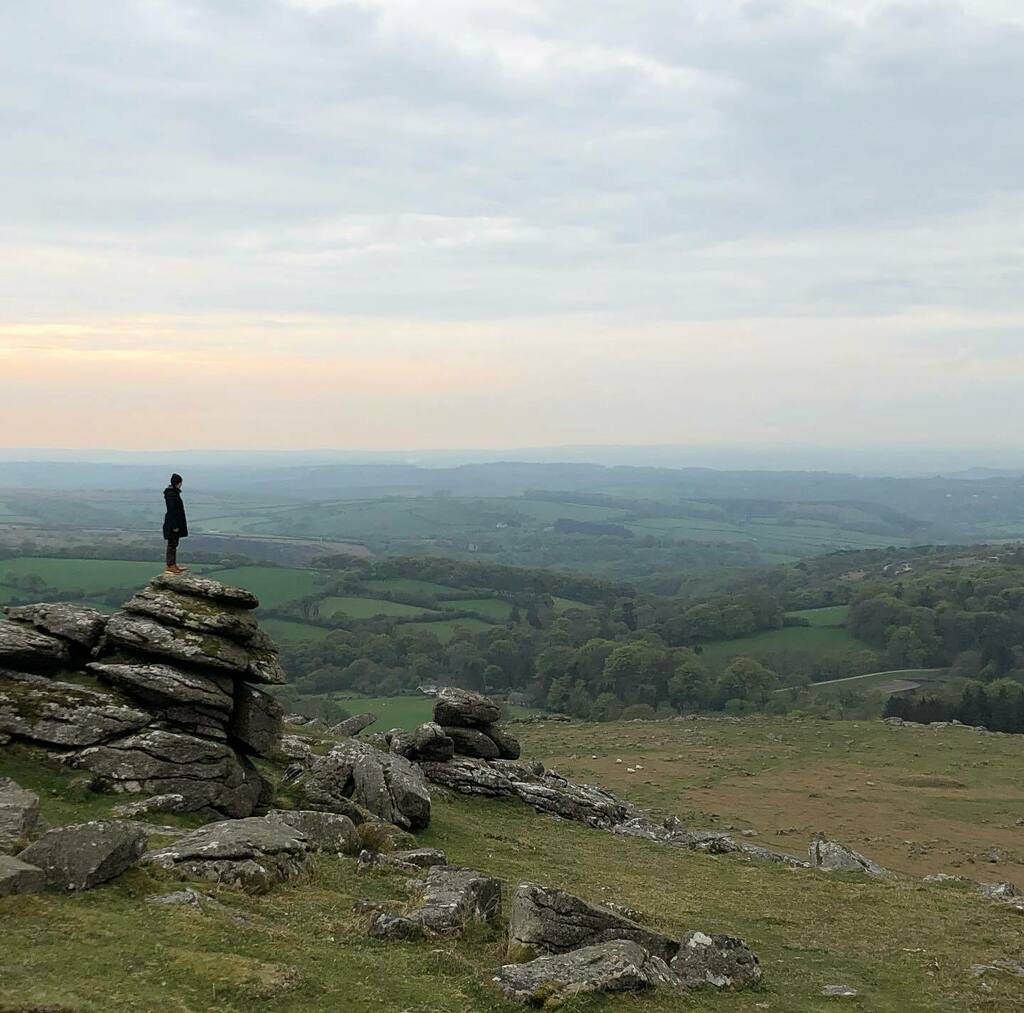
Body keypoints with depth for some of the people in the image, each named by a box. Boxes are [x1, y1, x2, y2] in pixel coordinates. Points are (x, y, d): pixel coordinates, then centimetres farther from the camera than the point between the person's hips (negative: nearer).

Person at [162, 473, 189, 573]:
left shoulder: (174, 492, 11)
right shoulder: (171, 494, -19)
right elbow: (171, 510, -22)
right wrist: (175, 526, -22)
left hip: (176, 522, 10)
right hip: (173, 523, -10)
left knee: (174, 544, 14)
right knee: (172, 544, -3)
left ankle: (173, 564, 21)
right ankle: (170, 566, 2)